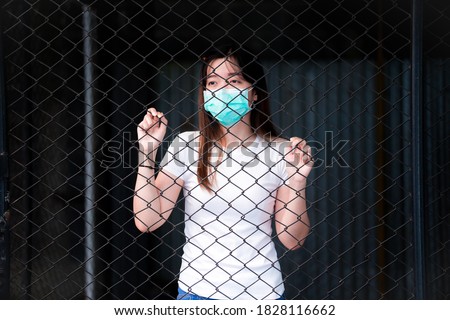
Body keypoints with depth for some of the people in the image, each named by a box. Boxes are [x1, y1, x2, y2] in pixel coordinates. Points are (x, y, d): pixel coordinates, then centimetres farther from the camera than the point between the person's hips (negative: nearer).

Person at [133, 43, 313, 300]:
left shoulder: (279, 151, -6)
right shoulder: (186, 145, -5)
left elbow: (292, 240, -4)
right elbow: (147, 221, -9)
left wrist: (298, 180, -16)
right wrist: (147, 152, -13)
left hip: (261, 291, 0)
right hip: (198, 288, 0)